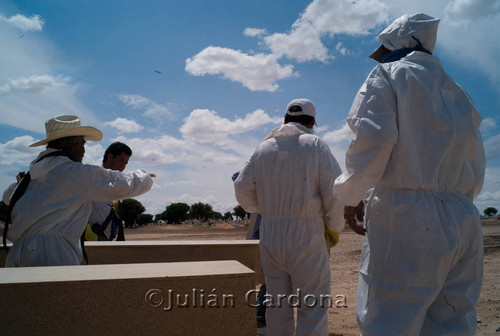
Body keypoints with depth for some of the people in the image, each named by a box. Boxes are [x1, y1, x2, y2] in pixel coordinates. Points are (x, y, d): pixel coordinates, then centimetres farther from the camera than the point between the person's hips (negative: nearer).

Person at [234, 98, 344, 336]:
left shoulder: (264, 147, 10)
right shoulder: (315, 145, -2)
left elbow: (242, 188, 6)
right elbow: (335, 190, -8)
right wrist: (335, 227, 6)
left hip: (269, 234, 5)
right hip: (306, 235, -4)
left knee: (278, 303, 13)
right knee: (313, 305, 2)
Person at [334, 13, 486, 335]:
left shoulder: (387, 75, 3)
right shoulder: (458, 93, 24)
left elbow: (372, 139, -14)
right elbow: (476, 171, 22)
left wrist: (351, 197, -4)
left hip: (405, 216, -8)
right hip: (464, 223, 8)